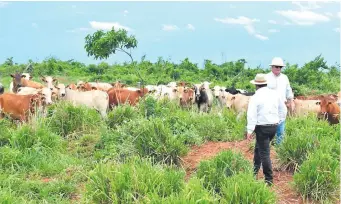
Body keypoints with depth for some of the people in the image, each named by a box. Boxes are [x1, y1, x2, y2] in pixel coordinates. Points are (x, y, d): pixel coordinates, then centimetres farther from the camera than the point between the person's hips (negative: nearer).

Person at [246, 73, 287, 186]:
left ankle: (269, 179, 2)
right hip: (274, 126, 6)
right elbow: (283, 110, 12)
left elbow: (252, 115, -16)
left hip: (262, 127, -6)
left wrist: (249, 130, -16)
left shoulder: (255, 97, -11)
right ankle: (254, 171, 33)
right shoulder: (275, 94, 5)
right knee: (258, 148, 23)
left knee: (264, 153, 0)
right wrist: (279, 121, 19)